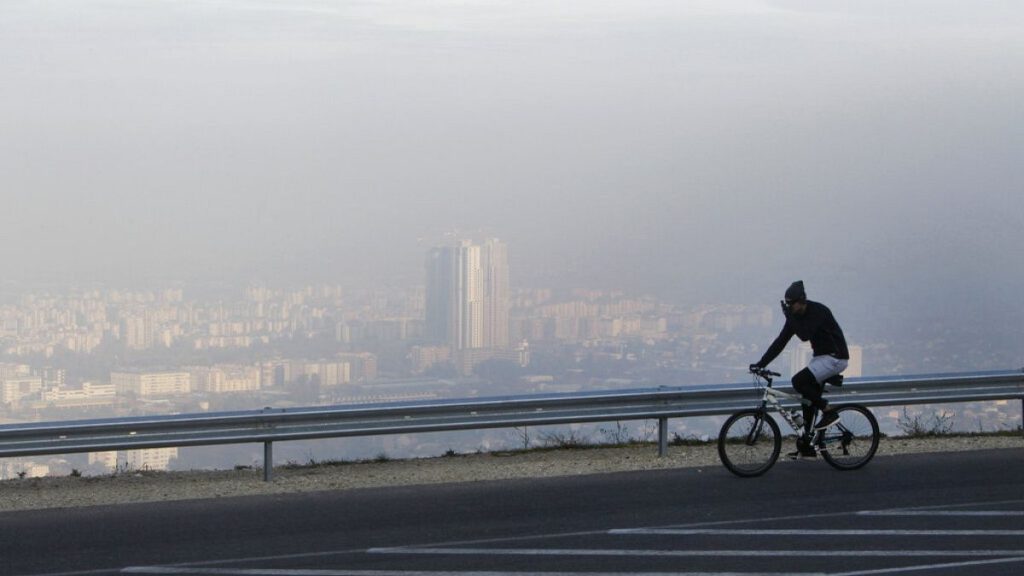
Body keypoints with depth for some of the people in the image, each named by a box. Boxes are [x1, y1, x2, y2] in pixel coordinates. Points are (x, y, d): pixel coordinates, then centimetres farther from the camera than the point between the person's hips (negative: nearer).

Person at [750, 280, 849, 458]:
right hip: (820, 357, 9)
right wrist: (761, 363, -2)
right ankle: (805, 447, 10)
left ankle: (829, 411, -11)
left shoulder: (818, 311, -21)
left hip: (835, 358, -9)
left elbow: (805, 335, -32)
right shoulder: (796, 316, 3)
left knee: (799, 381, -24)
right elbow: (781, 341, 4)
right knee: (808, 402, 5)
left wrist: (790, 316, -25)